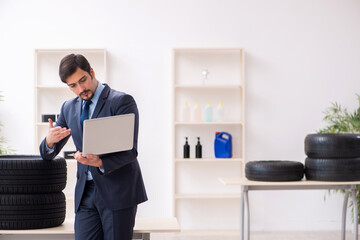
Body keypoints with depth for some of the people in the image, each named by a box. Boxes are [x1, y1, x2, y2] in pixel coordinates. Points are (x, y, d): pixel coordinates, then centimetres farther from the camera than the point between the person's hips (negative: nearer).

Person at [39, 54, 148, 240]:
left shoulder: (122, 101, -6)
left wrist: (100, 162, -30)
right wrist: (49, 140, -10)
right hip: (86, 192, 5)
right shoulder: (69, 108, 13)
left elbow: (130, 151, -12)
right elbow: (48, 154, 15)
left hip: (118, 191, -5)